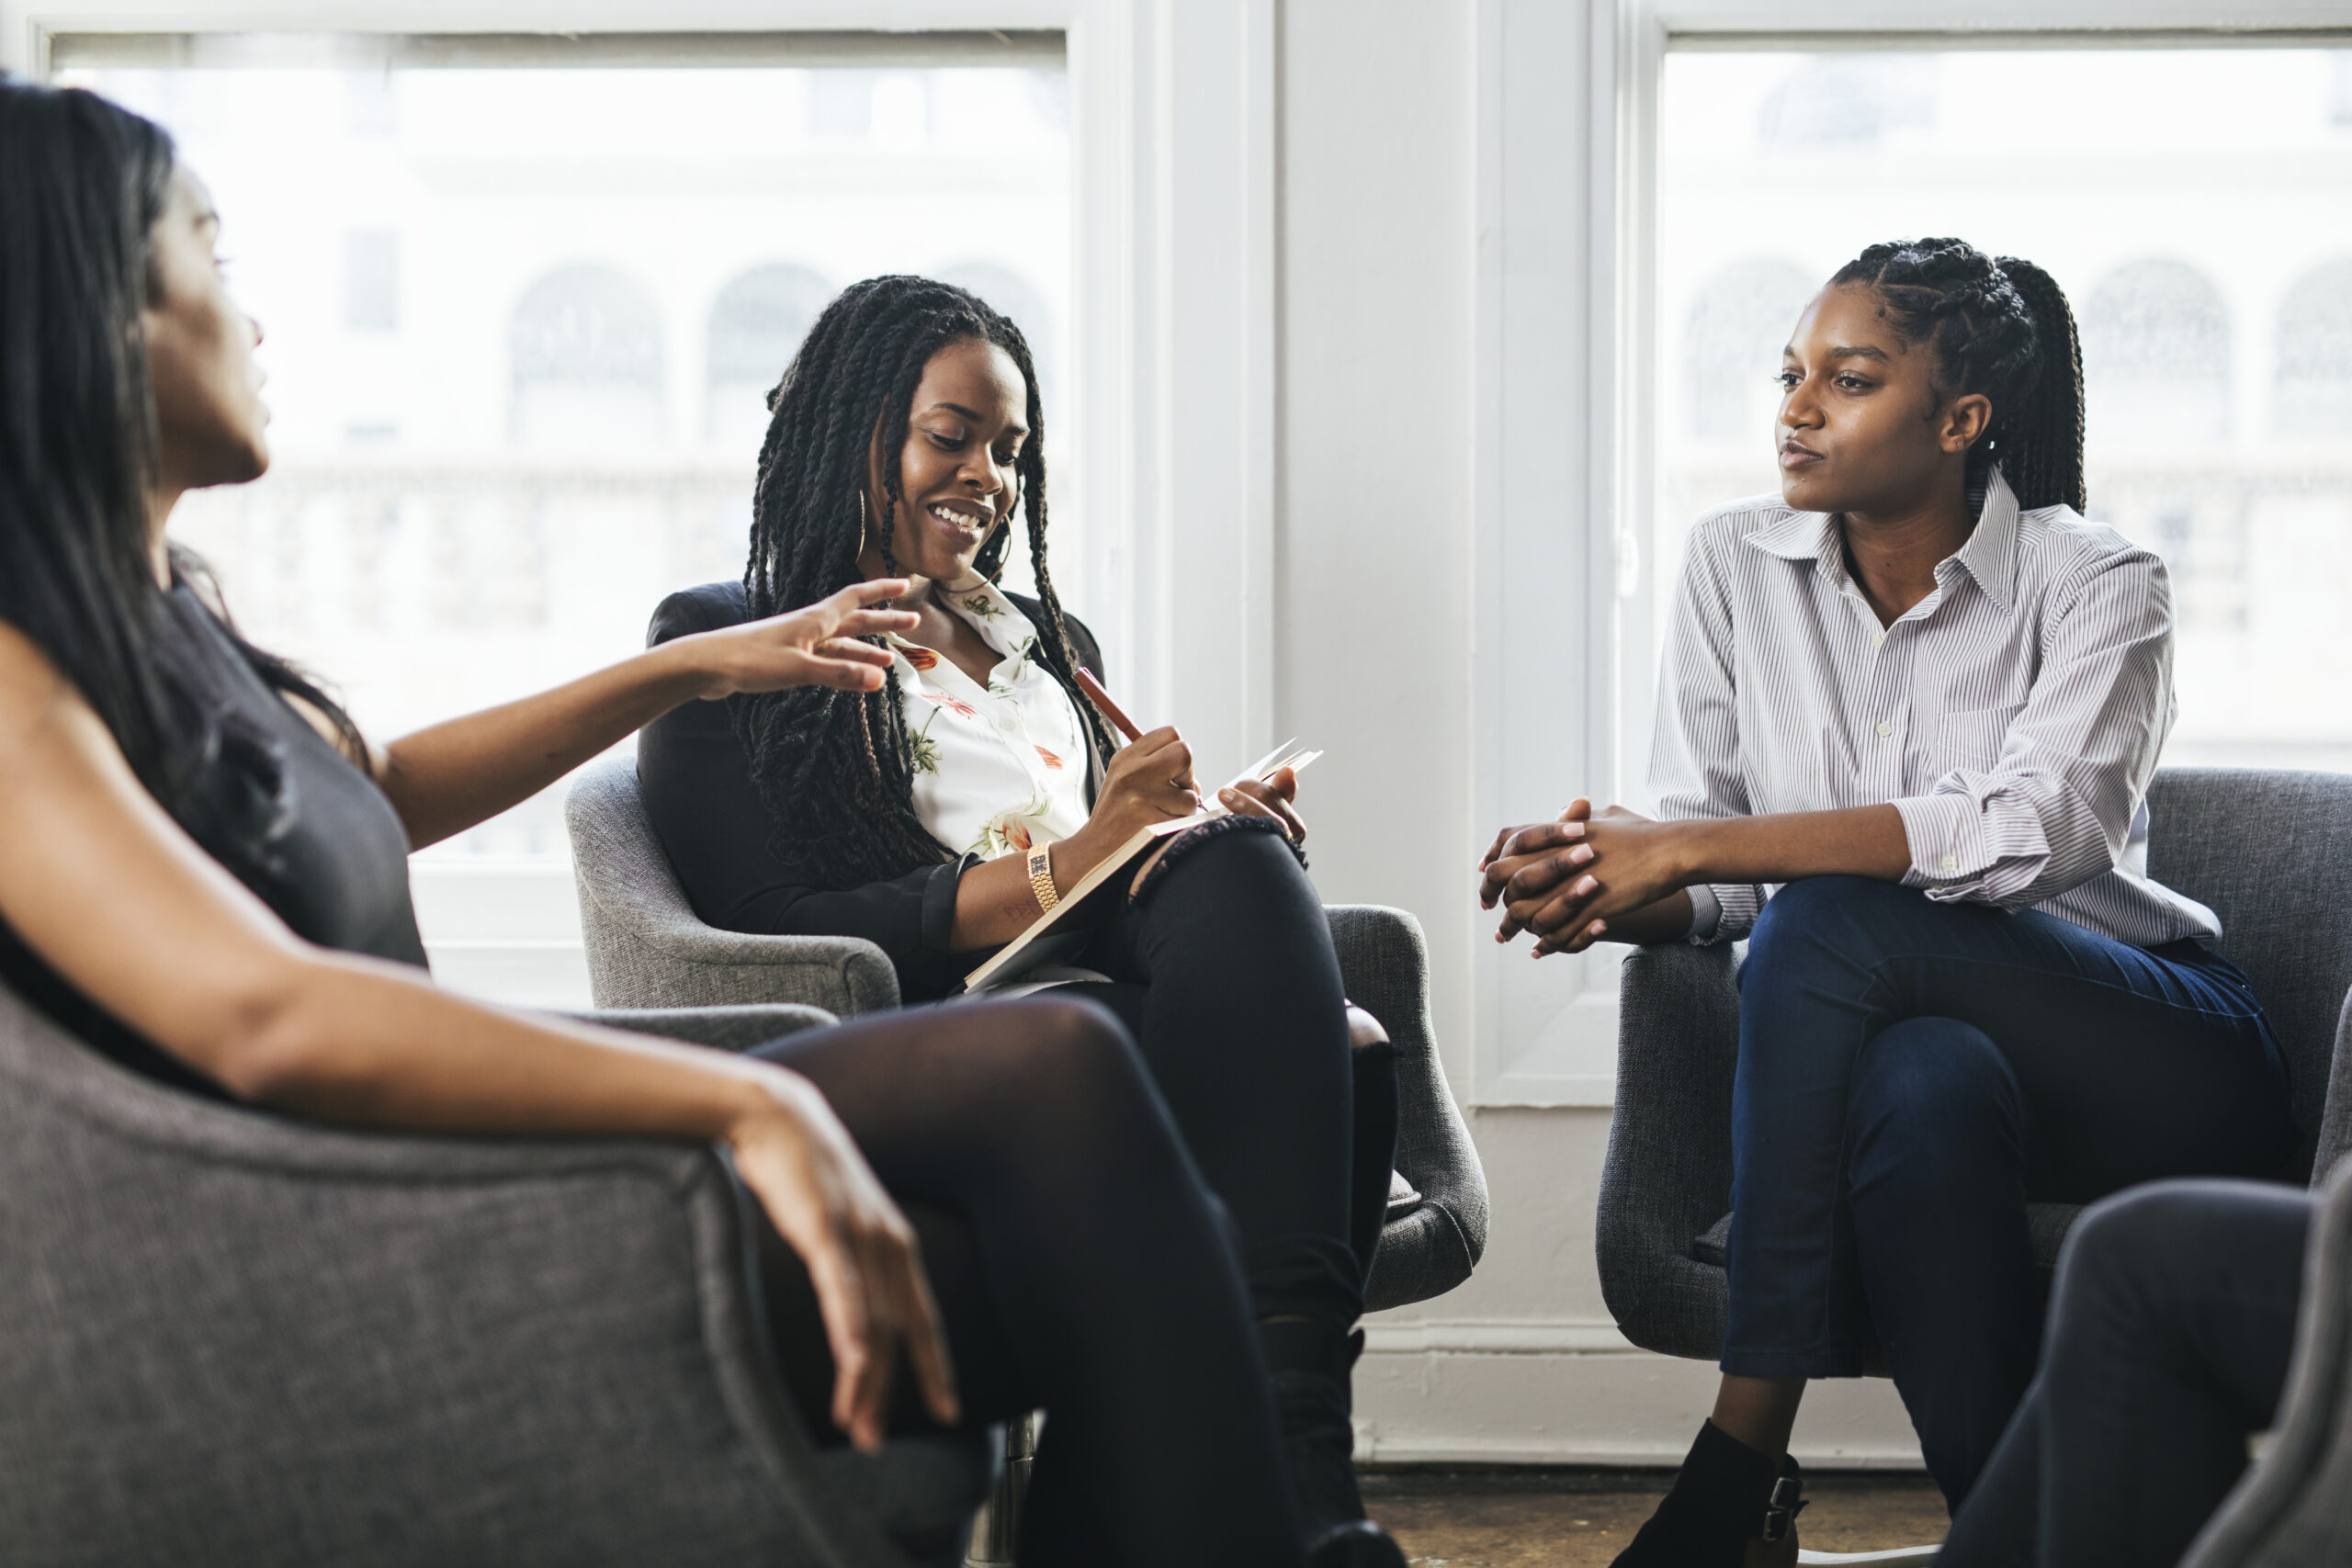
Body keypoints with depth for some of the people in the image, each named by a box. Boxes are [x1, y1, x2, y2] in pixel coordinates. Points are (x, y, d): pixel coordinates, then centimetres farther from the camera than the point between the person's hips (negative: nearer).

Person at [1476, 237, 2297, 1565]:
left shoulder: (2097, 586, -8)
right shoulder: (1738, 566, 5)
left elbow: (2038, 830, -27)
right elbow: (1712, 887, 5)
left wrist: (1688, 845, -32)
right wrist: (1595, 888, -22)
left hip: (2165, 1078, -2)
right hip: (1918, 1026, 3)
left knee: (1833, 918, -31)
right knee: (1924, 1088, -38)